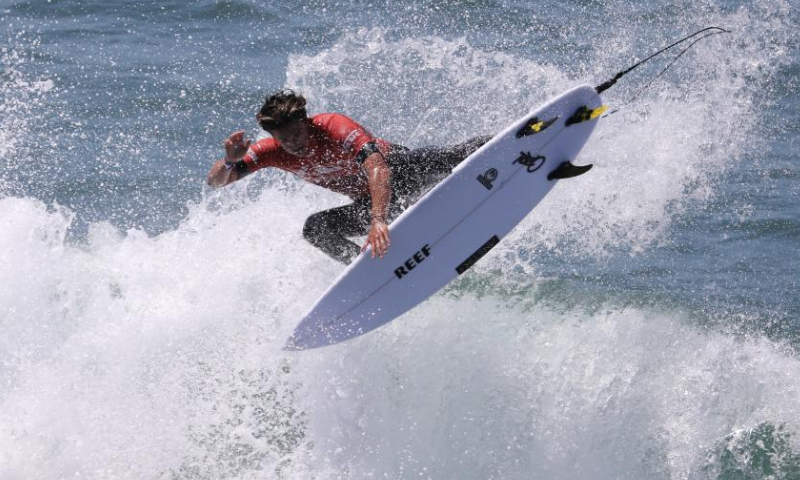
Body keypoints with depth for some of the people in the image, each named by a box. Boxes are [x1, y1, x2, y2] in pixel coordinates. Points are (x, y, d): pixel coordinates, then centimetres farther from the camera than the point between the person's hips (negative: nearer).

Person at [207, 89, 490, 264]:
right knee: (314, 229, -18)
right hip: (370, 202, 5)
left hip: (401, 169, -5)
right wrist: (230, 162, -41)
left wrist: (379, 221, -65)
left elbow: (378, 170, -49)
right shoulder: (273, 151, -17)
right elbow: (215, 181, -16)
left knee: (456, 157, -30)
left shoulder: (336, 128, -34)